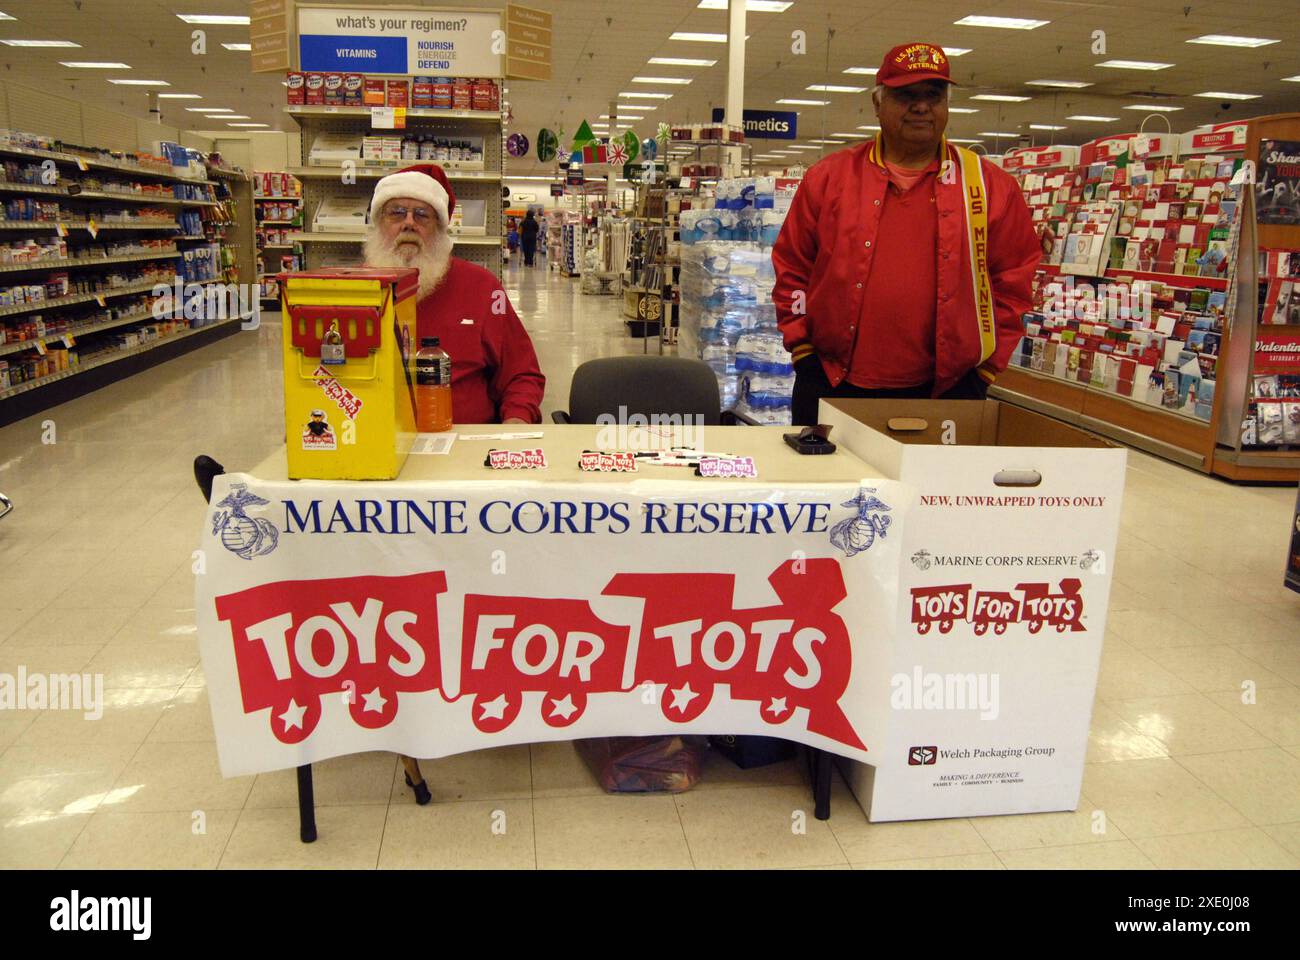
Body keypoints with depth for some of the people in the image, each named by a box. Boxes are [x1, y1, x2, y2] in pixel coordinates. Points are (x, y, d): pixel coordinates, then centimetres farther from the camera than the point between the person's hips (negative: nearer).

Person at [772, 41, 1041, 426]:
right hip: (832, 387, 1)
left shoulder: (990, 186, 6)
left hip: (946, 392, 0)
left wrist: (985, 366, 2)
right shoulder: (829, 177, 6)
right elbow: (791, 268, 9)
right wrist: (803, 348, 2)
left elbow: (1013, 279, 8)